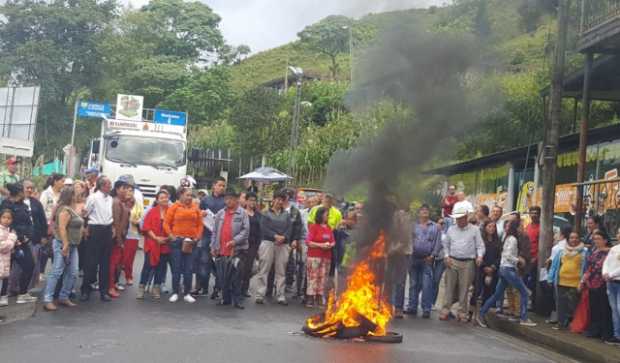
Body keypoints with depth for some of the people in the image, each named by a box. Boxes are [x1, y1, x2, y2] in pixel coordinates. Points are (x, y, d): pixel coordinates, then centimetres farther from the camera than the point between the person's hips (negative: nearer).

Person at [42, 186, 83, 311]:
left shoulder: (73, 209, 14)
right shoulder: (65, 210, -15)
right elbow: (62, 228, -22)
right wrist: (65, 245, -25)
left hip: (73, 245, 9)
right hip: (63, 245, -9)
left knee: (72, 273, 7)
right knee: (56, 272, -8)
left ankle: (64, 297, 15)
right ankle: (48, 300, -6)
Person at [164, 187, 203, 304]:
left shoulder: (195, 208, 6)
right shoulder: (174, 207, -1)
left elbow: (200, 224, 10)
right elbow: (166, 223, -1)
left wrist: (197, 237, -1)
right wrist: (171, 236, -8)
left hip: (191, 242, 2)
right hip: (177, 240, -2)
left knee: (188, 268, 3)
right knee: (176, 267, 2)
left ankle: (187, 293, 11)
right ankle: (175, 293, 11)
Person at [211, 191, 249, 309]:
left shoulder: (242, 213, -4)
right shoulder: (220, 213, 11)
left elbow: (246, 230, -10)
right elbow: (215, 231, 15)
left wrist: (235, 241, -21)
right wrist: (213, 246, 10)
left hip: (238, 250, -5)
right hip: (222, 250, 5)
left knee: (237, 277, -1)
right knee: (223, 277, 10)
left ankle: (237, 300, 6)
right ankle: (226, 298, 22)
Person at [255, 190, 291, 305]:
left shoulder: (286, 215, 15)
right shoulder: (266, 214, 6)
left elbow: (289, 228, 5)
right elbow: (264, 228, -6)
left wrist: (283, 237, -14)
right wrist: (275, 236, -17)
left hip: (283, 245, 3)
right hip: (268, 243, -3)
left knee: (281, 271, 4)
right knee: (264, 270, -3)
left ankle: (281, 296, 8)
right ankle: (260, 295, 0)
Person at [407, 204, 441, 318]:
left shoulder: (435, 226, 9)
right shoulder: (413, 225, 12)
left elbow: (438, 242, 4)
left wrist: (432, 255, -5)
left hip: (427, 259, -2)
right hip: (414, 258, 2)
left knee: (427, 285, -6)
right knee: (413, 284, 7)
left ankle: (426, 309, -2)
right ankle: (412, 307, 14)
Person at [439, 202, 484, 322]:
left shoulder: (475, 230, 4)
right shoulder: (451, 229, 12)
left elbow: (480, 245, 2)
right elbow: (446, 245, 17)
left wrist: (479, 256, -15)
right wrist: (447, 256, 3)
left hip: (468, 263, -2)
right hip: (452, 261, 2)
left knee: (464, 288, 1)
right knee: (449, 286, 0)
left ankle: (462, 312, 8)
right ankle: (445, 310, 4)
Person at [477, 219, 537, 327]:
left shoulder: (507, 237, 14)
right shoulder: (513, 239, -12)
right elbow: (508, 255, -19)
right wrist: (518, 260, -7)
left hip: (503, 268, 9)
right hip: (509, 269, -9)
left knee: (497, 294, 12)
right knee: (524, 292, -3)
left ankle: (481, 314, 13)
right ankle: (524, 319, -2)